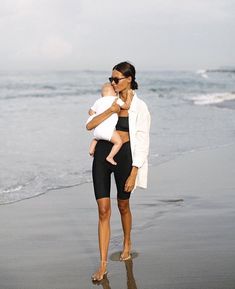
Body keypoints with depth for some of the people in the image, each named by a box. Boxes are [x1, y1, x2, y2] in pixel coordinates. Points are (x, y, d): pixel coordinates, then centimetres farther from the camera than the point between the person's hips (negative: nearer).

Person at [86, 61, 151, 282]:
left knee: (123, 205, 17)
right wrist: (109, 111, -15)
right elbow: (89, 125, -1)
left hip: (124, 156, -3)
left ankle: (127, 243, 45)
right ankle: (103, 264, 3)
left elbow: (142, 142, -8)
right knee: (103, 210, -1)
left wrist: (134, 174, -13)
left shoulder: (139, 107, -6)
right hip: (102, 155, 3)